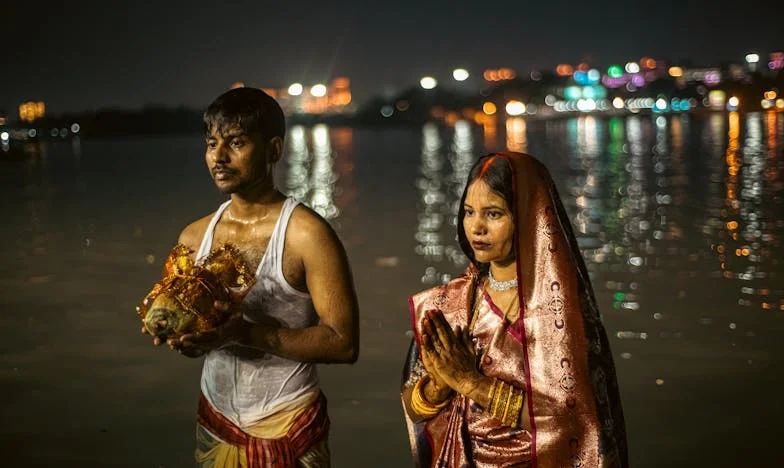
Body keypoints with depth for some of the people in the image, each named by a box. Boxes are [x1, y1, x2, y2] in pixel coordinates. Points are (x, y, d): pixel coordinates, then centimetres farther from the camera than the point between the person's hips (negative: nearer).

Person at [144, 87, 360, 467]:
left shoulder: (306, 233, -16)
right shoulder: (193, 238, 1)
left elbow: (343, 343, -20)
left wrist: (245, 332, -27)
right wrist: (179, 334, -11)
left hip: (286, 433, -5)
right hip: (214, 425, 5)